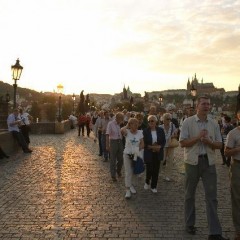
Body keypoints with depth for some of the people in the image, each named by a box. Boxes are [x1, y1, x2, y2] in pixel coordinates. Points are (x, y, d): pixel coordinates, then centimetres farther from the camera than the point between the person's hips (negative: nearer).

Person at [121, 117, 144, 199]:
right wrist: (127, 126, -20)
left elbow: (142, 144, -4)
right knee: (128, 173, -2)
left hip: (136, 154, 3)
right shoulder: (127, 132, -11)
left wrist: (137, 149, -20)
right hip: (127, 154, -3)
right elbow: (122, 130, -36)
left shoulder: (140, 133, -2)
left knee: (133, 172, 17)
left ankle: (131, 185, 39)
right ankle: (128, 190, 5)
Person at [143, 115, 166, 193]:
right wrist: (151, 147, -17)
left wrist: (159, 147, -14)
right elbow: (144, 143, -5)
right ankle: (147, 182, 30)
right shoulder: (145, 131, -6)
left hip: (158, 153, 2)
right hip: (149, 154, -2)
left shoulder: (160, 130, 1)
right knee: (149, 169, -2)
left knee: (156, 170, 7)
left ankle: (153, 186, 23)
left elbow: (164, 141, 4)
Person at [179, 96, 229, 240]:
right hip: (192, 161, -2)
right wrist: (198, 137, -19)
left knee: (212, 197, 0)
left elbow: (219, 145, 6)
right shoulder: (188, 122, -5)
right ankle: (190, 224, 30)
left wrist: (209, 141, -15)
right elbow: (183, 143, -8)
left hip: (209, 162, 2)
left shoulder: (214, 124, 4)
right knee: (190, 194, 12)